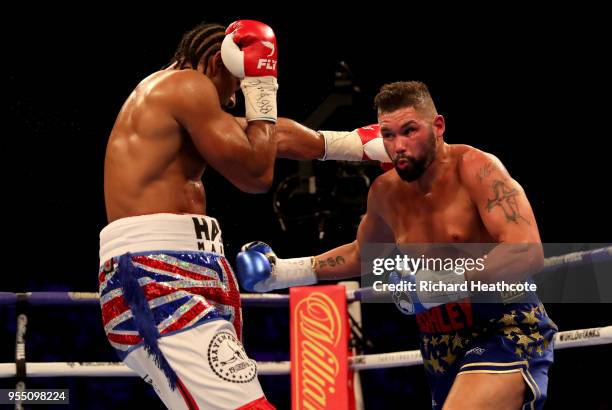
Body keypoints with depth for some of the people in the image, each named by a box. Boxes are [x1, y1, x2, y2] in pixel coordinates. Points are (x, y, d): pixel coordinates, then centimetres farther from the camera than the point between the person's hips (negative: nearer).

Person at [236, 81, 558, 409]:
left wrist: (439, 283, -32)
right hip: (443, 350, 7)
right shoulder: (385, 192, 5)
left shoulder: (475, 168, -15)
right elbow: (361, 254, 26)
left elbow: (528, 253, -26)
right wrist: (287, 272, 19)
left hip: (508, 332, -7)